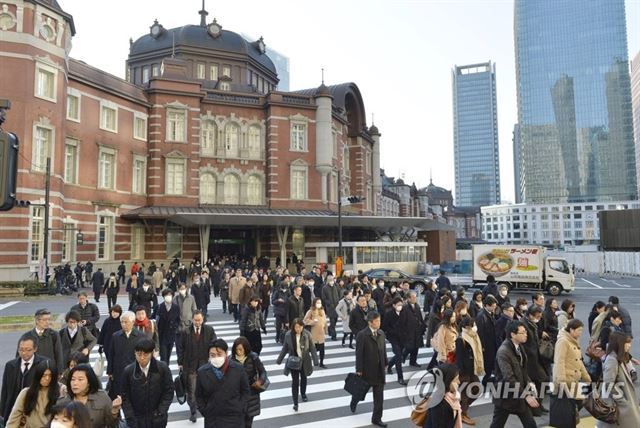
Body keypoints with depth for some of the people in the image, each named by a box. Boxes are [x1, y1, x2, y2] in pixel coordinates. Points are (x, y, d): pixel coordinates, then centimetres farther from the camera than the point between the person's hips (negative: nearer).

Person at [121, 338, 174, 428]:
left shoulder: (163, 368, -11)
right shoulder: (128, 371, -8)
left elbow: (169, 392, -4)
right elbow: (125, 398, -2)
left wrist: (160, 413, -12)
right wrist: (131, 419, -8)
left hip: (157, 420, 0)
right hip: (137, 420, 0)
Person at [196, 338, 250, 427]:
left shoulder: (238, 369, -7)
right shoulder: (202, 372, -5)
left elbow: (245, 391, 4)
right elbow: (199, 395, 8)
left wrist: (240, 409, -4)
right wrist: (204, 411, 0)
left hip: (235, 419, -1)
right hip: (212, 419, 1)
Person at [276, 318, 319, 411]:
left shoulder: (307, 335, -16)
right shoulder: (288, 335, -14)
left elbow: (312, 348, -9)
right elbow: (285, 349, -1)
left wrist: (315, 360, -12)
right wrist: (279, 360, 3)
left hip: (304, 362, 1)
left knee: (303, 379, 22)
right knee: (295, 381, 2)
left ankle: (303, 393, 49)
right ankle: (295, 402, 14)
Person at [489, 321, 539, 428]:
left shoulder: (518, 346, 2)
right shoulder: (503, 352, -25)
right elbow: (509, 378, -28)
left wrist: (528, 383, 4)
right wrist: (526, 395, -27)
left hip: (520, 394, 8)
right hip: (505, 395, -8)